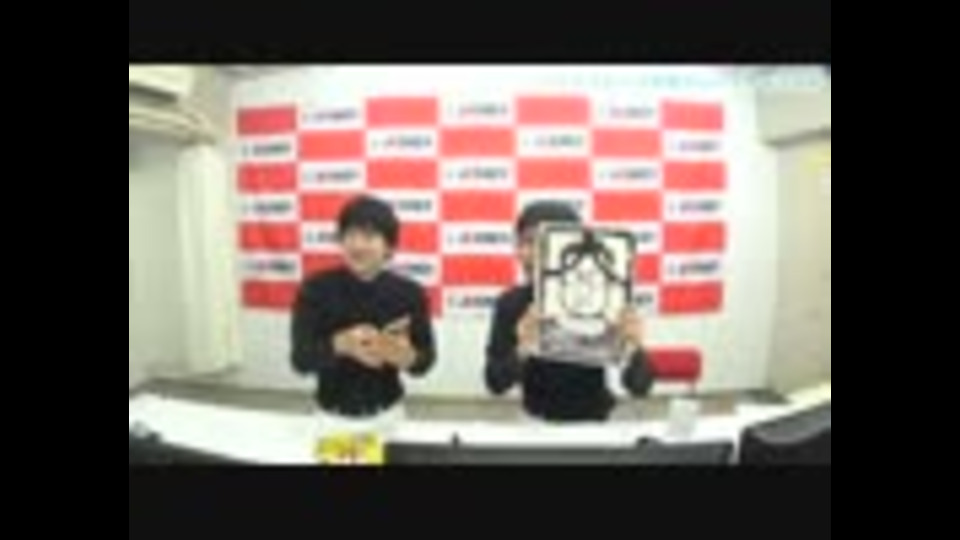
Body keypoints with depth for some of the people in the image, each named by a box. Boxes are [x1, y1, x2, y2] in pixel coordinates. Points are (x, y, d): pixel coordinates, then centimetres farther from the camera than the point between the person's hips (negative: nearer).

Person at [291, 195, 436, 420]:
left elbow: (425, 362, -5)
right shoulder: (316, 289, -12)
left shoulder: (409, 293, -10)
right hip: (330, 416, 0)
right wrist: (340, 344, -36)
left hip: (386, 415, 1)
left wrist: (404, 355, -28)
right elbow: (301, 360, -16)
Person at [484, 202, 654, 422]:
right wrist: (522, 351, -34)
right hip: (538, 423, 1)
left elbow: (640, 387, -17)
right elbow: (496, 383, -15)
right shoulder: (511, 303, -9)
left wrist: (632, 350, -37)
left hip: (595, 423, 0)